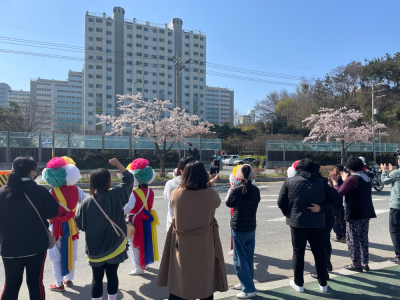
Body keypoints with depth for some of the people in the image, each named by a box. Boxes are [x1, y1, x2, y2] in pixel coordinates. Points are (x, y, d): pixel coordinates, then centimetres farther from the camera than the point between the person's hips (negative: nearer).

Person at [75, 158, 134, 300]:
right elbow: (129, 179, -3)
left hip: (94, 248, 0)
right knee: (112, 275, 16)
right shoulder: (117, 195, -16)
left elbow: (80, 224, -4)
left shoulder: (87, 202, -15)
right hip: (115, 246, 0)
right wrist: (118, 164, 4)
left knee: (97, 277, 15)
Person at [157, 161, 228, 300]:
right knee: (206, 283, 19)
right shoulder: (211, 194, -15)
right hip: (205, 245, -1)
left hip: (181, 244, 1)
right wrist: (209, 187, 15)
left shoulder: (175, 194, -13)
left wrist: (183, 186, 14)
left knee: (177, 285, 17)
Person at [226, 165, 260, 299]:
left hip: (239, 228, -6)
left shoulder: (237, 190, -18)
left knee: (239, 259, 4)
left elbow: (229, 203, -4)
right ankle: (246, 283, 32)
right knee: (249, 257, 18)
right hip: (251, 227, 6)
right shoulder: (256, 190, -3)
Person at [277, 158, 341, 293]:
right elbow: (336, 199, -2)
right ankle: (323, 284, 26)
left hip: (297, 222, -1)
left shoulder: (289, 181, -4)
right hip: (317, 223, 1)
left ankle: (298, 284, 21)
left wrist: (289, 214, 12)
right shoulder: (321, 182, -1)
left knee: (298, 252, 12)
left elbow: (281, 203, -4)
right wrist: (320, 206, 11)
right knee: (319, 253, 16)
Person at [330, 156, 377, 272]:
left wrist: (335, 181, -2)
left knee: (353, 240, 3)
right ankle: (365, 263, 24)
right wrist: (345, 179, 27)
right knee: (363, 239, 16)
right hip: (366, 214, 8)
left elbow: (339, 193, -14)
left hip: (354, 215, -8)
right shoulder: (366, 178, 9)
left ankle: (356, 265, 10)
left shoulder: (352, 178, -17)